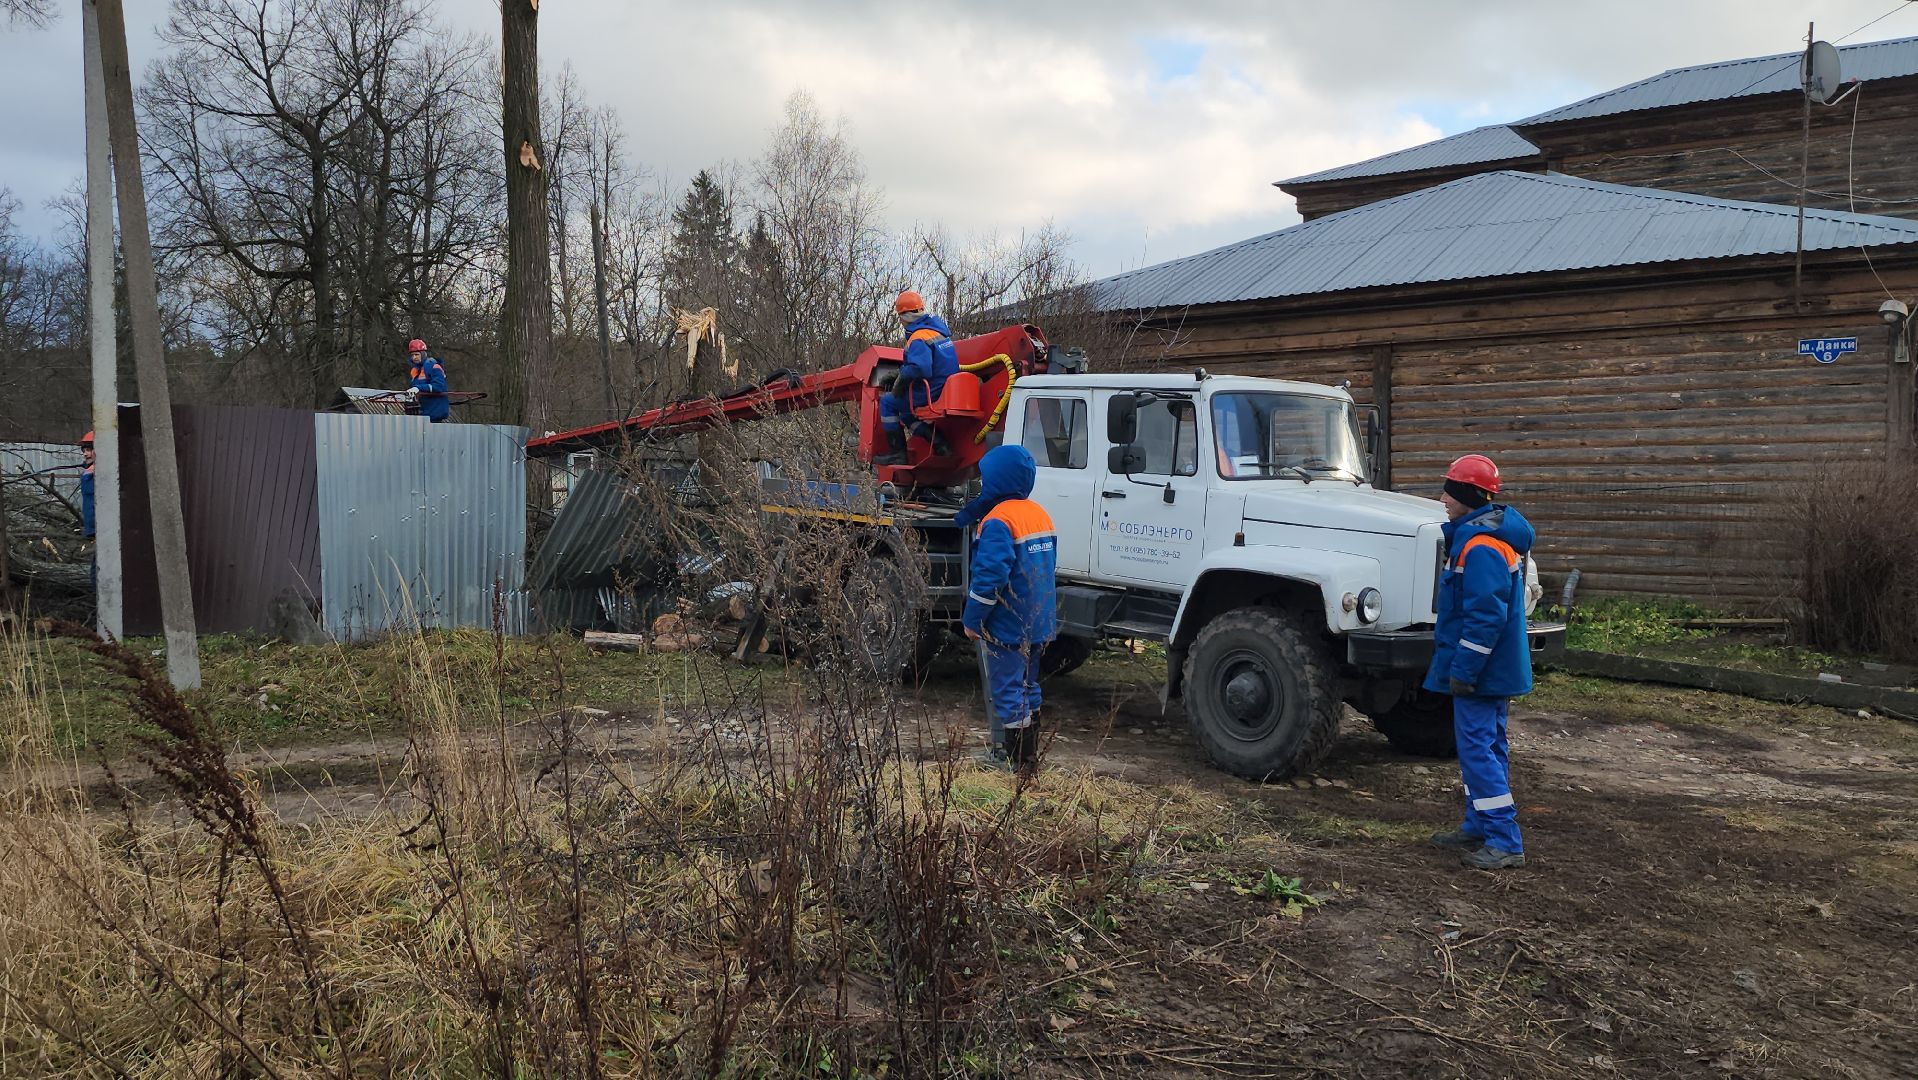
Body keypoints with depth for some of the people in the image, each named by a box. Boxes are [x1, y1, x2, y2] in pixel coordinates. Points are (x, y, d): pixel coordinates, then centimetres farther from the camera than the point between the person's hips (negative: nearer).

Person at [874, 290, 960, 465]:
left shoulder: (919, 338, -18)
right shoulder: (938, 327, 11)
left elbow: (918, 369, -32)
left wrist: (901, 380, -13)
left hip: (932, 394, -9)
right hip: (948, 390, 9)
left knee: (887, 402, 5)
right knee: (905, 412, 26)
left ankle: (898, 453, 4)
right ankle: (936, 439, 9)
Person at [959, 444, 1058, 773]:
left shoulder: (998, 521, -19)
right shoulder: (1040, 515, 9)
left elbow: (990, 576, -24)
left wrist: (972, 620, -16)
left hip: (1005, 628, -9)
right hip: (1037, 623, 9)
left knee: (1008, 693, -2)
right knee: (1027, 689, 19)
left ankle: (1019, 764, 1)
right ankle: (1029, 756, 28)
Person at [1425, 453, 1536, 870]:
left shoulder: (1480, 546, -21)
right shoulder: (1492, 536, 14)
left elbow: (1485, 617, -26)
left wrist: (1463, 670, -22)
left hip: (1480, 671, -11)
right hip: (1497, 670, 11)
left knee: (1478, 749, -7)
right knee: (1484, 746, 16)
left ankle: (1505, 842, -4)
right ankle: (1479, 827, 26)